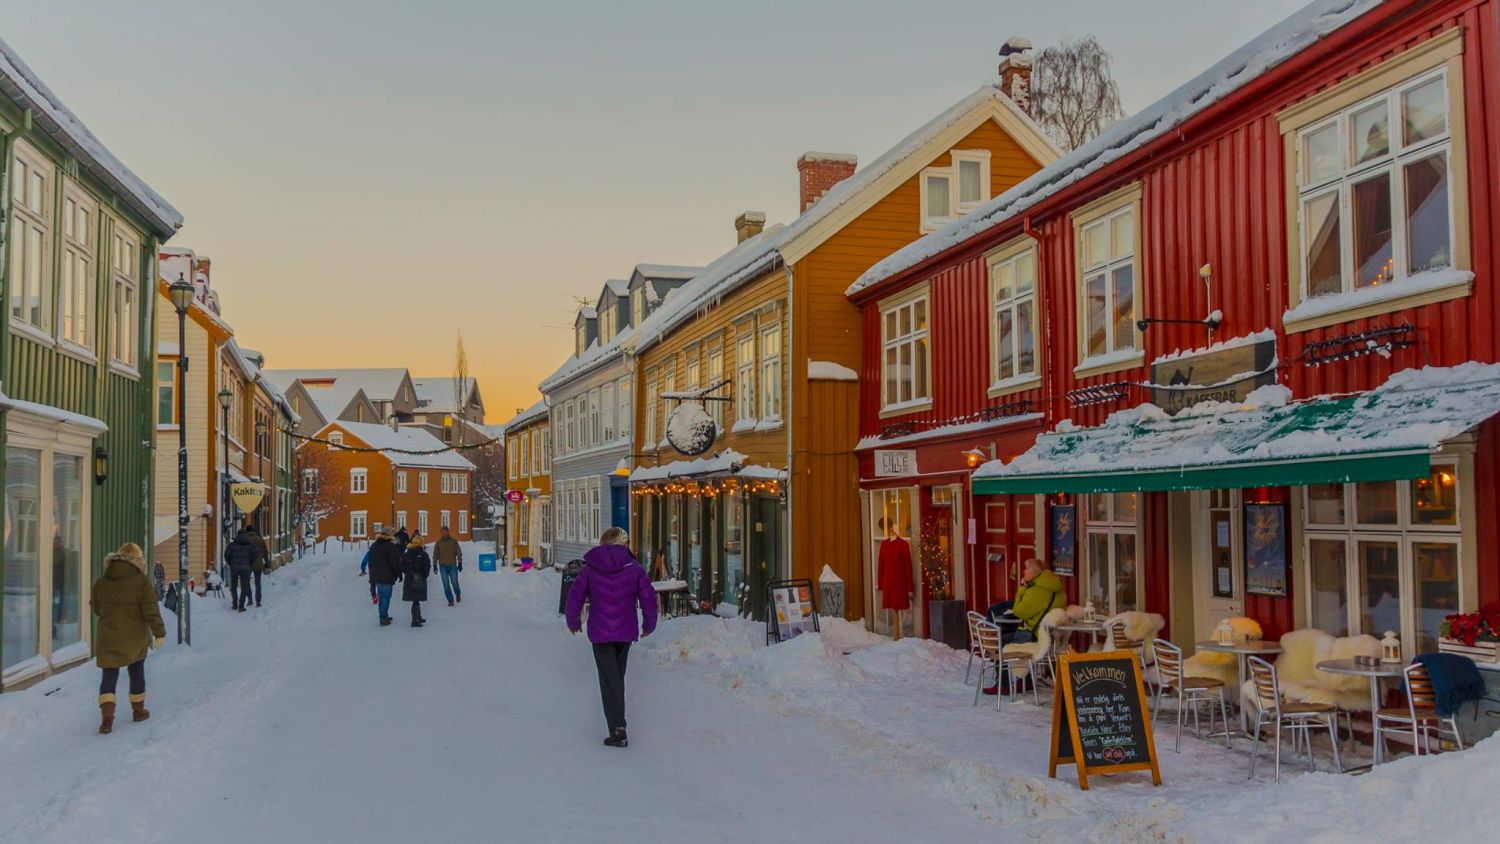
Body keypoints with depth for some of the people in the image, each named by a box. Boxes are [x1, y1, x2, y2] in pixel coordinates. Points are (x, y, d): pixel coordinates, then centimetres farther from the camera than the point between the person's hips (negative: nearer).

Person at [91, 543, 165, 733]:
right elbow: (151, 609, -14)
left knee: (109, 676, 2)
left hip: (108, 637, 1)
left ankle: (107, 716, -13)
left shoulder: (101, 582, 2)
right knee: (136, 673, 16)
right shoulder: (142, 581, -10)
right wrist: (159, 632, -10)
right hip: (135, 638, -1)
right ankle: (138, 710, 28)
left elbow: (96, 608, 14)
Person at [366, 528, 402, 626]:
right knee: (386, 597, -3)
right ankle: (383, 618, -5)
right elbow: (394, 563, -14)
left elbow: (371, 562, 18)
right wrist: (399, 574, -3)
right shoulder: (391, 547, -13)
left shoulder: (373, 546, 11)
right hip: (387, 576, -7)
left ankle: (384, 616, 23)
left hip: (376, 576, 7)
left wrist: (372, 575, 25)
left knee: (381, 597, 16)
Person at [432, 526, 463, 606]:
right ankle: (450, 600, 7)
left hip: (452, 565, -1)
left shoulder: (454, 541, 1)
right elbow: (435, 555, 9)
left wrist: (460, 563, -1)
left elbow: (459, 553, 4)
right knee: (446, 584, -2)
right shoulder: (438, 543, 4)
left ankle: (458, 594, 25)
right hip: (443, 566, 1)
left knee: (454, 583, -5)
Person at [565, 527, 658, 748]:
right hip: (625, 631, 2)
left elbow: (575, 597, 1)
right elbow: (648, 597, -2)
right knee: (617, 676, 19)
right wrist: (649, 624, 14)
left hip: (599, 633, -1)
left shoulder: (589, 569, -2)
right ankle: (618, 724, 28)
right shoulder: (634, 568, -2)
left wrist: (573, 622, 18)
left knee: (609, 679, 0)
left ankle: (618, 729, -11)